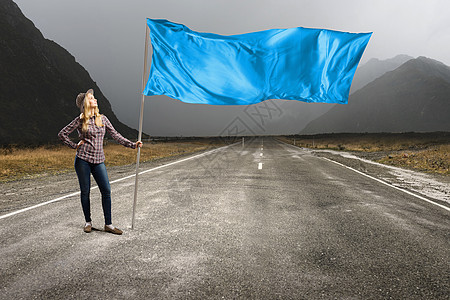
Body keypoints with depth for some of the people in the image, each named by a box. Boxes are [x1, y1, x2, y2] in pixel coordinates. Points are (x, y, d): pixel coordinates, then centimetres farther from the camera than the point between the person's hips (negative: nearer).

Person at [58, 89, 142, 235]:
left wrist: (132, 144, 1)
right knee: (85, 191, 5)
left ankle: (108, 224, 4)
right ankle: (88, 222, 21)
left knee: (106, 191, -4)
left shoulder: (102, 118, 9)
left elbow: (115, 135, 9)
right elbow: (62, 134, 6)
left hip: (99, 161, 3)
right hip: (83, 160, -2)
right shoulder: (80, 120, 0)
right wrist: (75, 146, 0)